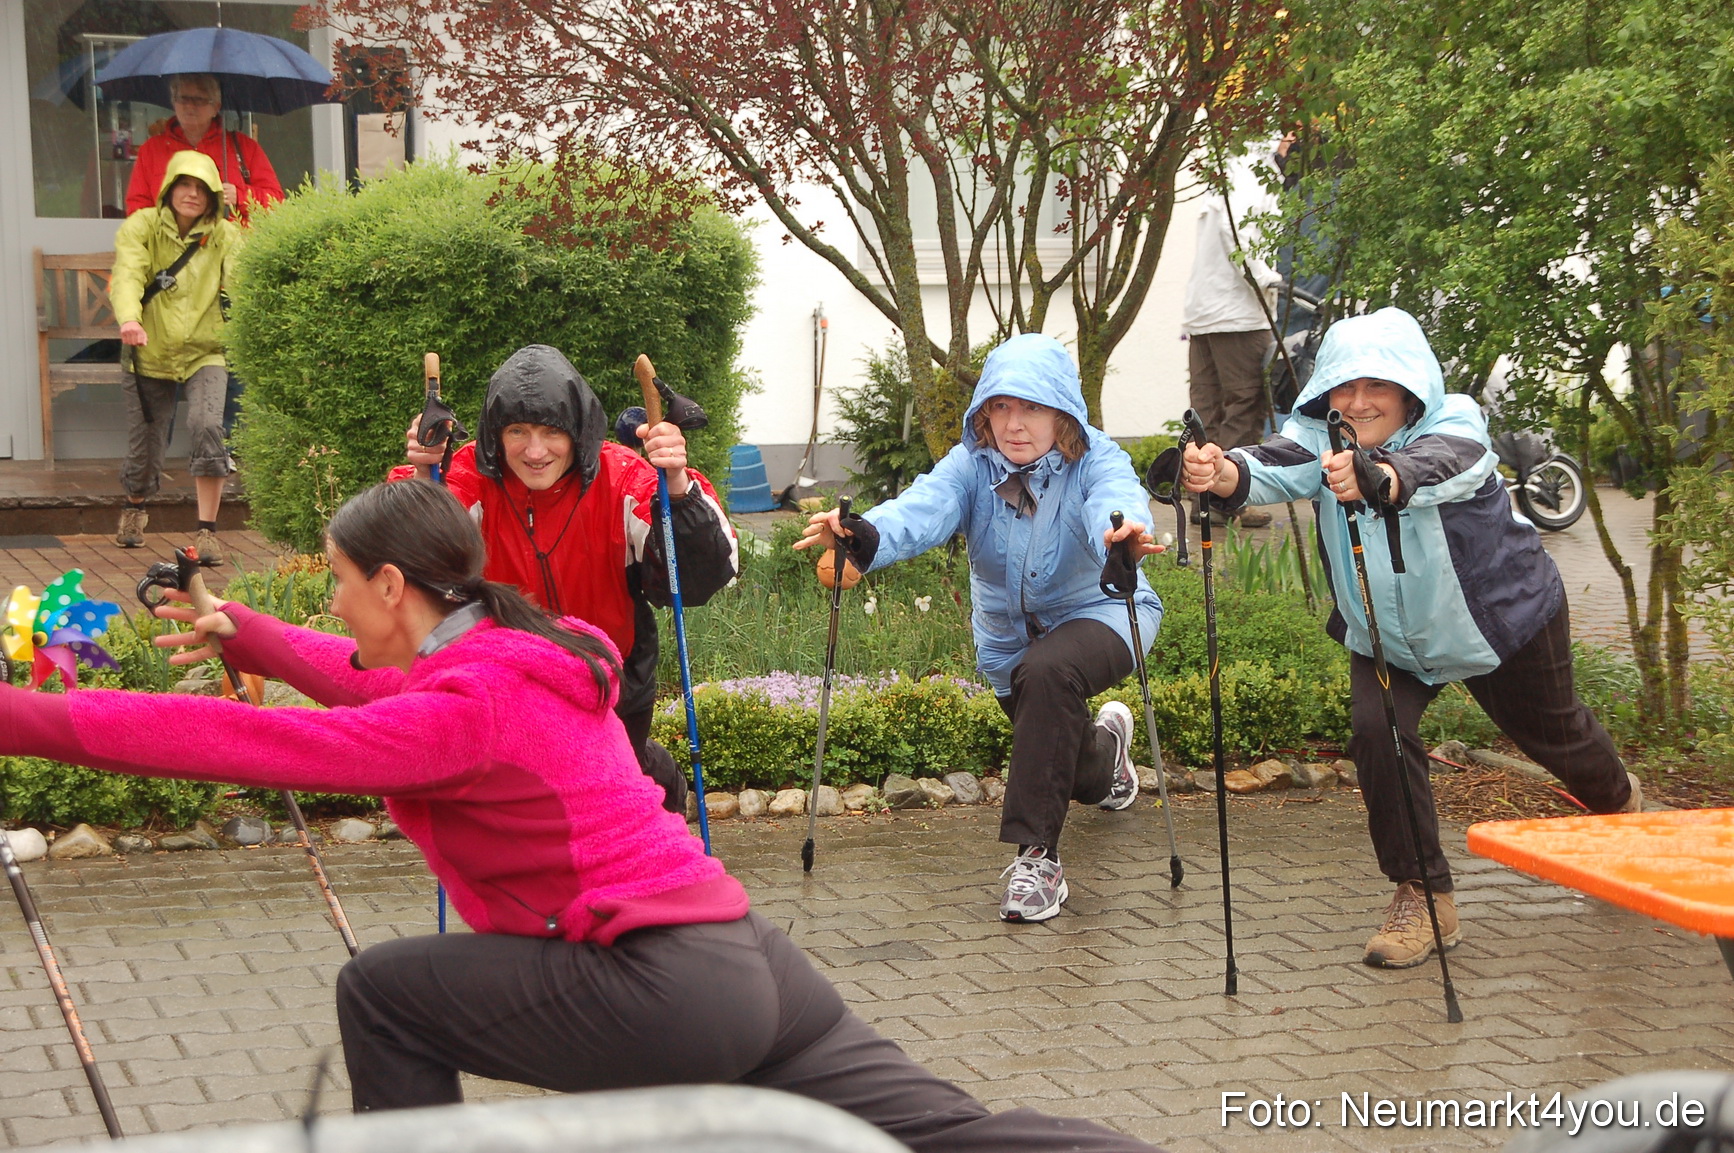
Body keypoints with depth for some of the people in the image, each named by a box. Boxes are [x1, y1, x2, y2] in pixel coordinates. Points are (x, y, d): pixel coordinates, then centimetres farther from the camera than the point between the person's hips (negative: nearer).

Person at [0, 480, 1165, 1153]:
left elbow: (253, 742, -19)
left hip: (663, 994, -9)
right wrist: (247, 635, 27)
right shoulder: (519, 655, 14)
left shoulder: (469, 707, -12)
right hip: (746, 961, 9)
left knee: (383, 991, 1)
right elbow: (385, 686, 33)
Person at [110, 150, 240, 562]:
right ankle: (133, 510, 42)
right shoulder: (141, 227, -2)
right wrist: (129, 318, -40)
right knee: (144, 446, 7)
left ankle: (207, 531, -15)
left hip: (204, 353, 0)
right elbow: (126, 275, -20)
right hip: (150, 354, 0)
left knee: (207, 426, -25)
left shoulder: (226, 236, 2)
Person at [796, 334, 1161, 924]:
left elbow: (1114, 499, -45)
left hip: (1098, 612, -4)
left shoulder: (1093, 459, -22)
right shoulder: (971, 465, -15)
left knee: (1049, 670, -38)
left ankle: (1036, 854, -32)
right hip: (1009, 636, 4)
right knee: (1079, 779, 17)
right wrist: (865, 536, -57)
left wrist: (1122, 530, -70)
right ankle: (1105, 746, 58)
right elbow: (923, 508, -35)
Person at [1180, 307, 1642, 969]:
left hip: (1502, 616, -2)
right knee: (1377, 731, -22)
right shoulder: (1320, 439, -22)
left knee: (1551, 733, 20)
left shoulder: (1454, 424, -31)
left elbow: (1442, 466, -55)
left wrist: (1379, 479, -78)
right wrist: (1226, 475, -68)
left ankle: (1620, 801, 56)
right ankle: (1423, 897, -6)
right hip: (1388, 631, 2)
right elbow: (1277, 468, -44)